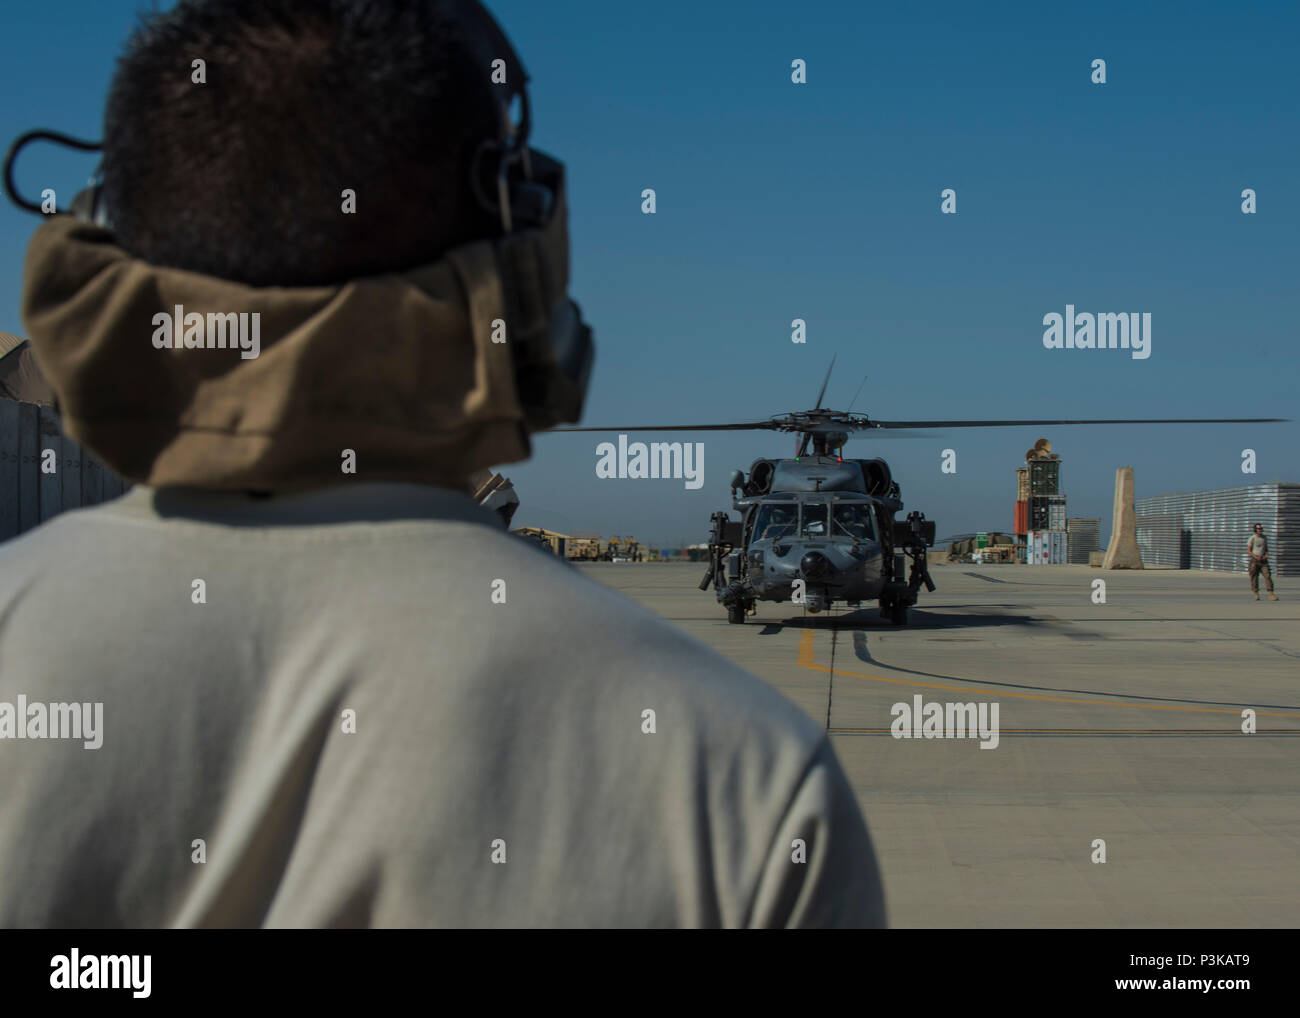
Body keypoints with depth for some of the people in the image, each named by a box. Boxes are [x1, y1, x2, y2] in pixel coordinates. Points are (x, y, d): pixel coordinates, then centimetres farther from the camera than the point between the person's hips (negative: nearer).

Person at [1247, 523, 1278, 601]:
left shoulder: (1264, 538, 13)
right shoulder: (1252, 538, -1)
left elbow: (1266, 549, 20)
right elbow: (1248, 551, -4)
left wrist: (1266, 556, -1)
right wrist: (1256, 557, -16)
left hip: (1263, 560, 3)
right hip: (1254, 560, -3)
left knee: (1268, 575, -9)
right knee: (1254, 577, -1)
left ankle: (1271, 594, -13)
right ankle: (1256, 594, 12)